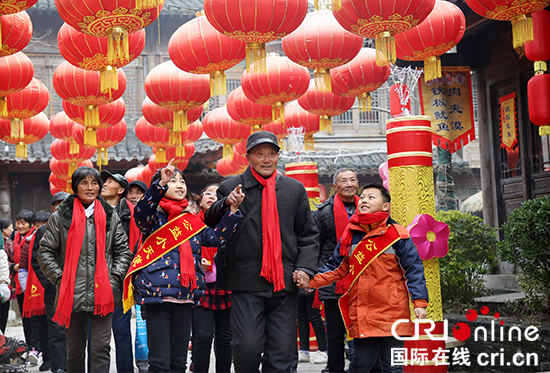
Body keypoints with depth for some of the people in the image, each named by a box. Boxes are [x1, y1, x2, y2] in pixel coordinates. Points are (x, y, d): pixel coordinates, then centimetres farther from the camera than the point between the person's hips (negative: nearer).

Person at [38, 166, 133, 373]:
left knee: (101, 349, -4)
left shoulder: (110, 215, 9)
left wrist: (114, 278, -1)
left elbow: (123, 250, 11)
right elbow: (45, 252, 5)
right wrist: (60, 279, -3)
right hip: (72, 294, 0)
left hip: (102, 294, 0)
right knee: (74, 351, 10)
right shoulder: (61, 216, 4)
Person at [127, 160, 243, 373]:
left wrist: (233, 210, -5)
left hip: (184, 297, 5)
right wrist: (161, 184, -33)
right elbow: (141, 212, -21)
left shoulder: (192, 221, 16)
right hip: (156, 295, -5)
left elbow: (217, 237, 6)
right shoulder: (154, 217, 2)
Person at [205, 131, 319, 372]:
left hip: (285, 281, 2)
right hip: (246, 282, -2)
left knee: (282, 352, 2)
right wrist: (225, 205, -14)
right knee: (247, 347, -9)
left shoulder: (295, 189, 13)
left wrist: (305, 267, 2)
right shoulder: (230, 188, 6)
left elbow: (308, 234, 16)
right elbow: (209, 225, 5)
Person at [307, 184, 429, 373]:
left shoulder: (397, 235, -1)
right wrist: (312, 280, -1)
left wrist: (419, 302, -10)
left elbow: (414, 270, -1)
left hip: (392, 313, -3)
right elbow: (336, 268, 15)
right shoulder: (350, 235, 10)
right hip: (360, 313, 3)